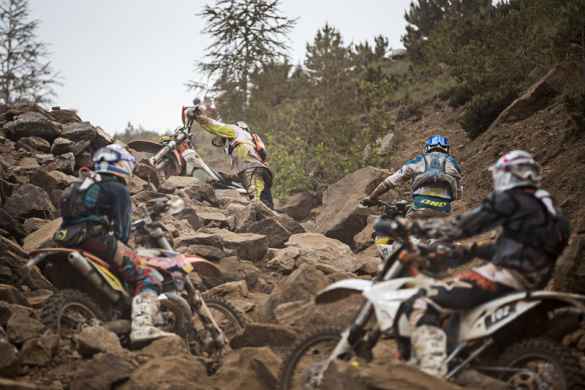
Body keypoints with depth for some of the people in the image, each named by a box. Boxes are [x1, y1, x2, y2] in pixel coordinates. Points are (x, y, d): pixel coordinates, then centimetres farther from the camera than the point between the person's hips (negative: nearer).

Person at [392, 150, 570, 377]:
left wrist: (414, 226, 1)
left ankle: (431, 376, -33)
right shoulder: (543, 206, 23)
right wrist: (471, 251, 27)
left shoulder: (511, 200, -5)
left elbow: (460, 227, -6)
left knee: (423, 303, -17)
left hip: (506, 274, -10)